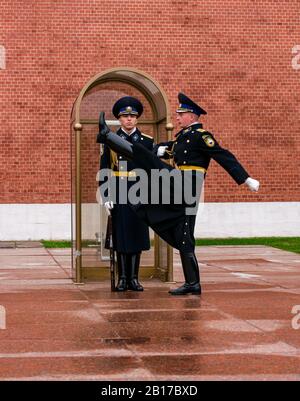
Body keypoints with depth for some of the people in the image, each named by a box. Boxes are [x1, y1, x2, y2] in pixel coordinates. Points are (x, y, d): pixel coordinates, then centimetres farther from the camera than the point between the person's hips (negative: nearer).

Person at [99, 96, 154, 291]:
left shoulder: (147, 141, 6)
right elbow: (104, 170, 2)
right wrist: (106, 196, -5)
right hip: (119, 194, -1)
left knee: (137, 235, 2)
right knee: (120, 235, 1)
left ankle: (134, 278, 9)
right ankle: (123, 278, 8)